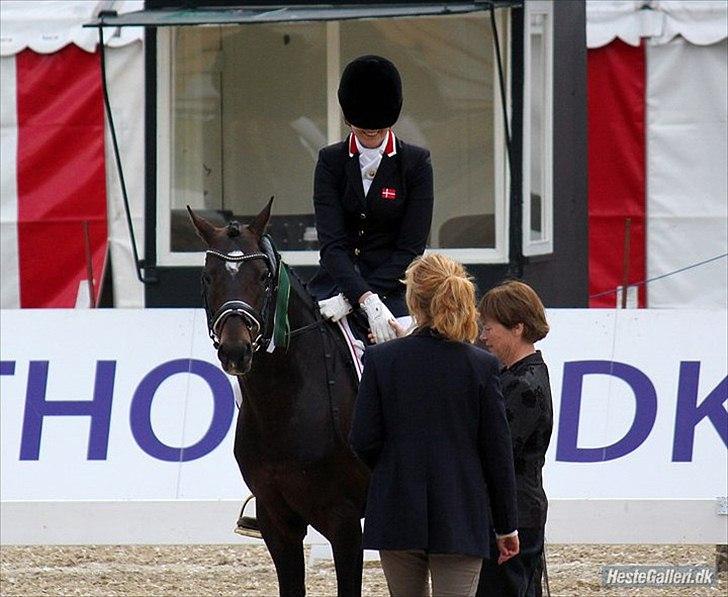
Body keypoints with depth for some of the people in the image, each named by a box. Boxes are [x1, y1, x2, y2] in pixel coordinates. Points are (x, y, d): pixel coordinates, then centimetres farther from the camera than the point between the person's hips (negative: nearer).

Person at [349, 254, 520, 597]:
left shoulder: (380, 359, -6)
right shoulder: (481, 365, -6)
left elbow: (363, 441, -6)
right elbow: (497, 452, -3)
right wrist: (506, 525, 6)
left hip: (397, 516, 1)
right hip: (461, 516, -1)